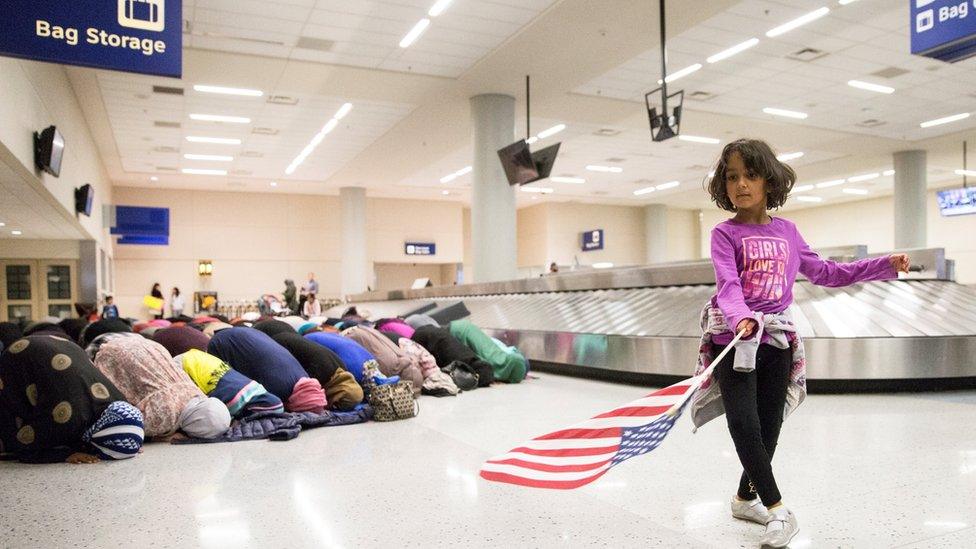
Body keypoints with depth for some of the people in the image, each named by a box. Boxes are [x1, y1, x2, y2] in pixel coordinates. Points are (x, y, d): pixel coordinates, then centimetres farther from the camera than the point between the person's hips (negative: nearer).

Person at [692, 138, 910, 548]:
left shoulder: (787, 231, 9)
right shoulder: (725, 233, -5)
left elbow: (825, 272, 19)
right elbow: (727, 284, -20)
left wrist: (883, 265, 17)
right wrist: (741, 317, -39)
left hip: (777, 341, 5)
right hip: (734, 339, -4)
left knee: (769, 427, 10)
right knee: (744, 424, -12)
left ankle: (746, 497, 30)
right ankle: (778, 510, 2)